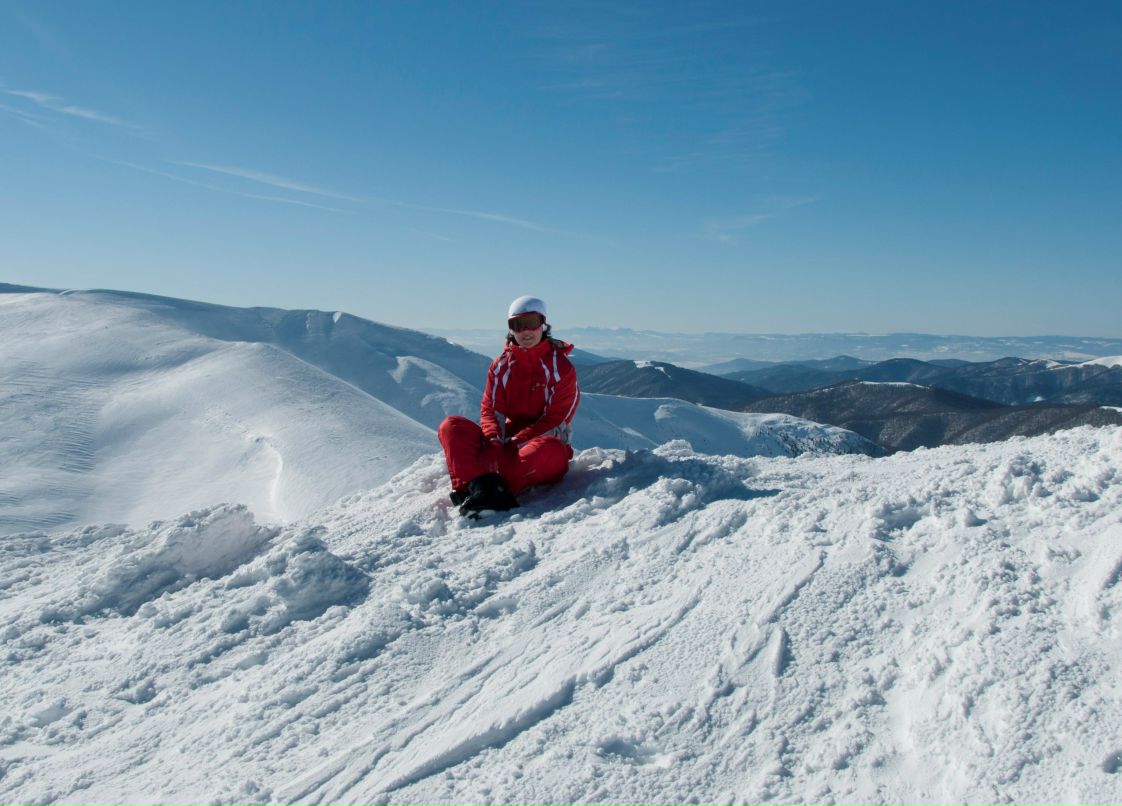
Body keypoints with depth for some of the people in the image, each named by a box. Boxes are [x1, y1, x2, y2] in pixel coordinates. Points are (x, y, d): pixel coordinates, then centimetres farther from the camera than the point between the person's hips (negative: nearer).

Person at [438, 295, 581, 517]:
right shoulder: (501, 365, 11)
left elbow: (554, 420, -10)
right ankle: (482, 486, -43)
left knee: (550, 450, -40)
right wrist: (495, 440, -20)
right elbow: (490, 409, 2)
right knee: (451, 425, -16)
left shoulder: (561, 367, -2)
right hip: (504, 444, 4)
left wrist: (515, 442, -20)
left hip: (542, 443, -4)